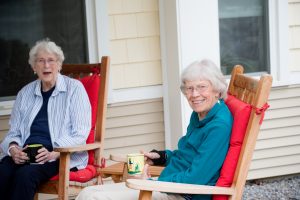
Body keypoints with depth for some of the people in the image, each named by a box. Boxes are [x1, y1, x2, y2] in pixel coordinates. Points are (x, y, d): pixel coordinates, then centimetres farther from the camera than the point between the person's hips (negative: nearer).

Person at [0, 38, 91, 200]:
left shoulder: (74, 88, 4)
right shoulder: (25, 93, 18)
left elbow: (80, 134, -3)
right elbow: (13, 132, 20)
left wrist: (54, 153, -18)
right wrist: (13, 148, -4)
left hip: (63, 156, -4)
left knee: (25, 174, -34)